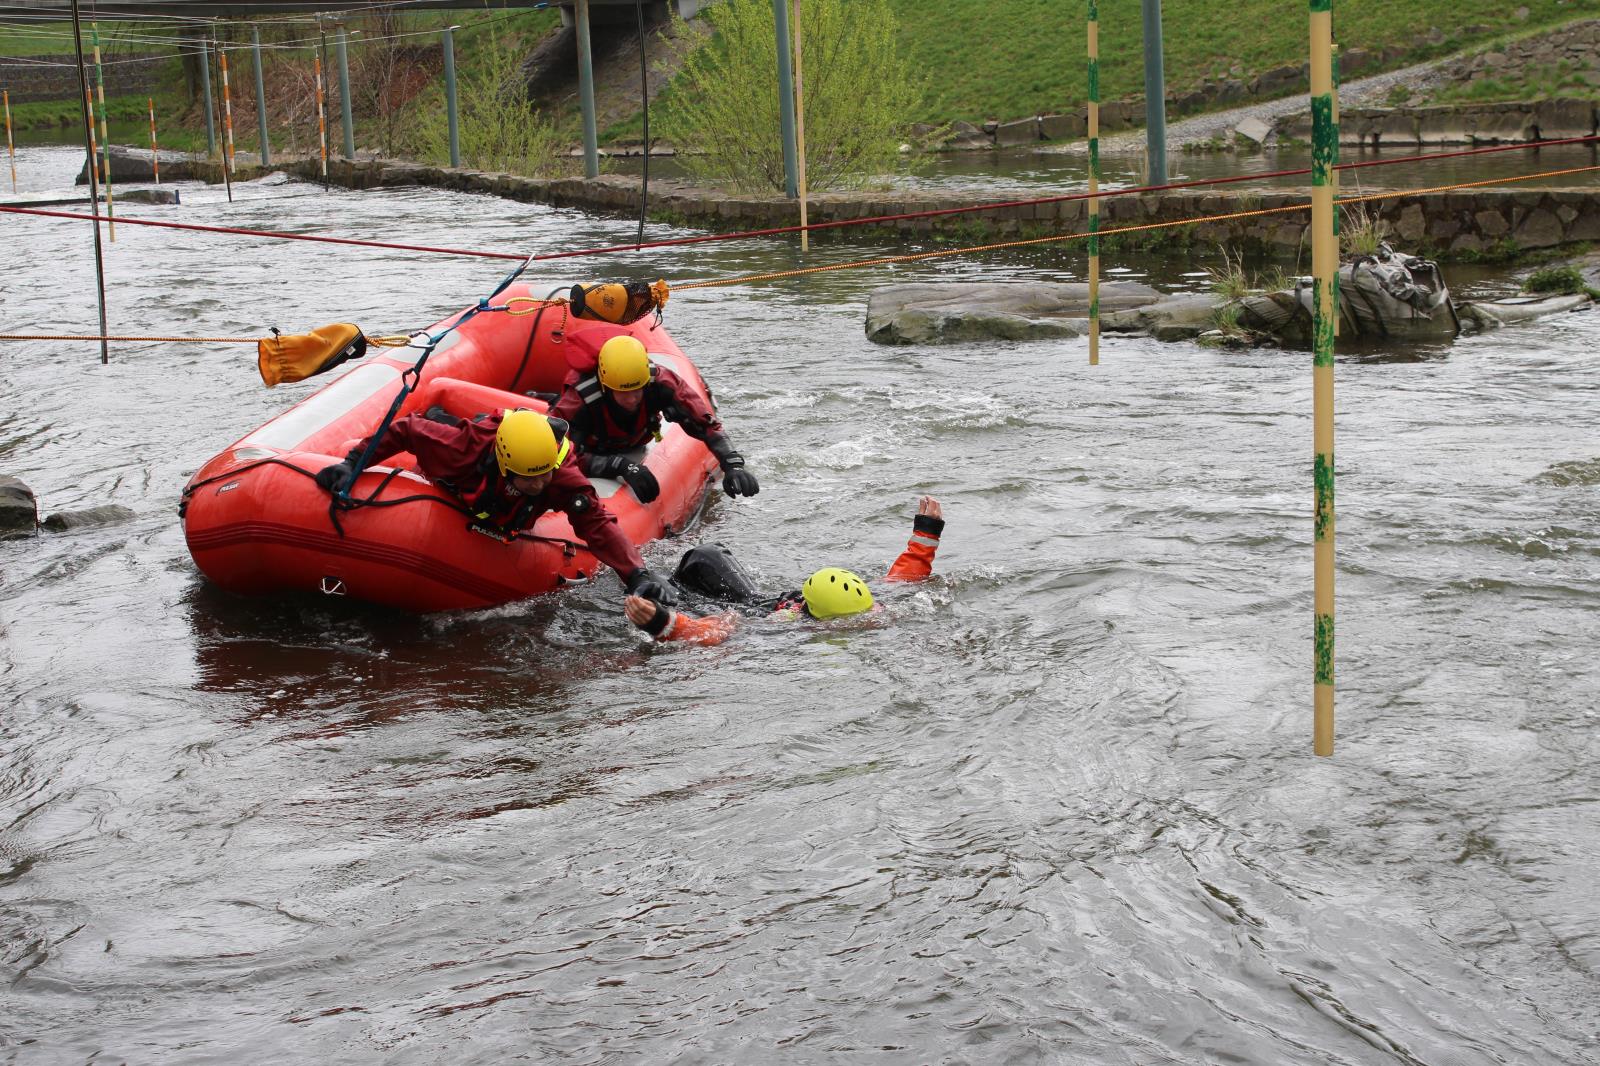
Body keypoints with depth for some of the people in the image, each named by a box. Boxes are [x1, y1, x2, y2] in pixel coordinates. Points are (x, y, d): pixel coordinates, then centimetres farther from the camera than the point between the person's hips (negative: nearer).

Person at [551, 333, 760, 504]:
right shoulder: (580, 399, -45)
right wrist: (622, 465, -60)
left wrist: (733, 465, -52)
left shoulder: (659, 382, -38)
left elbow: (707, 423, -37)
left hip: (634, 447, 2)